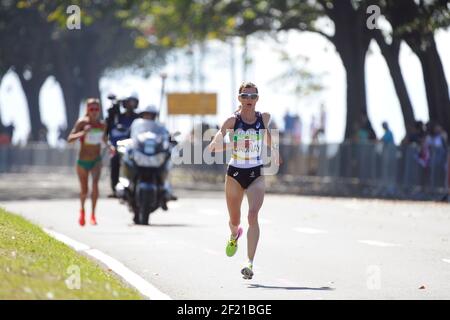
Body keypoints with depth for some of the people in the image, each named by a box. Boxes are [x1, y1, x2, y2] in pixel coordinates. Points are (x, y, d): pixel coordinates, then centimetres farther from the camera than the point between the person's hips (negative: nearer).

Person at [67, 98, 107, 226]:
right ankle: (82, 209, 42)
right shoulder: (82, 122, -10)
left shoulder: (102, 125, 1)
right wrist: (82, 133, -33)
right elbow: (70, 139, -18)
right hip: (83, 160, -1)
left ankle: (93, 214, -23)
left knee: (95, 182, -26)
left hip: (96, 160, 1)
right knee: (84, 191, 9)